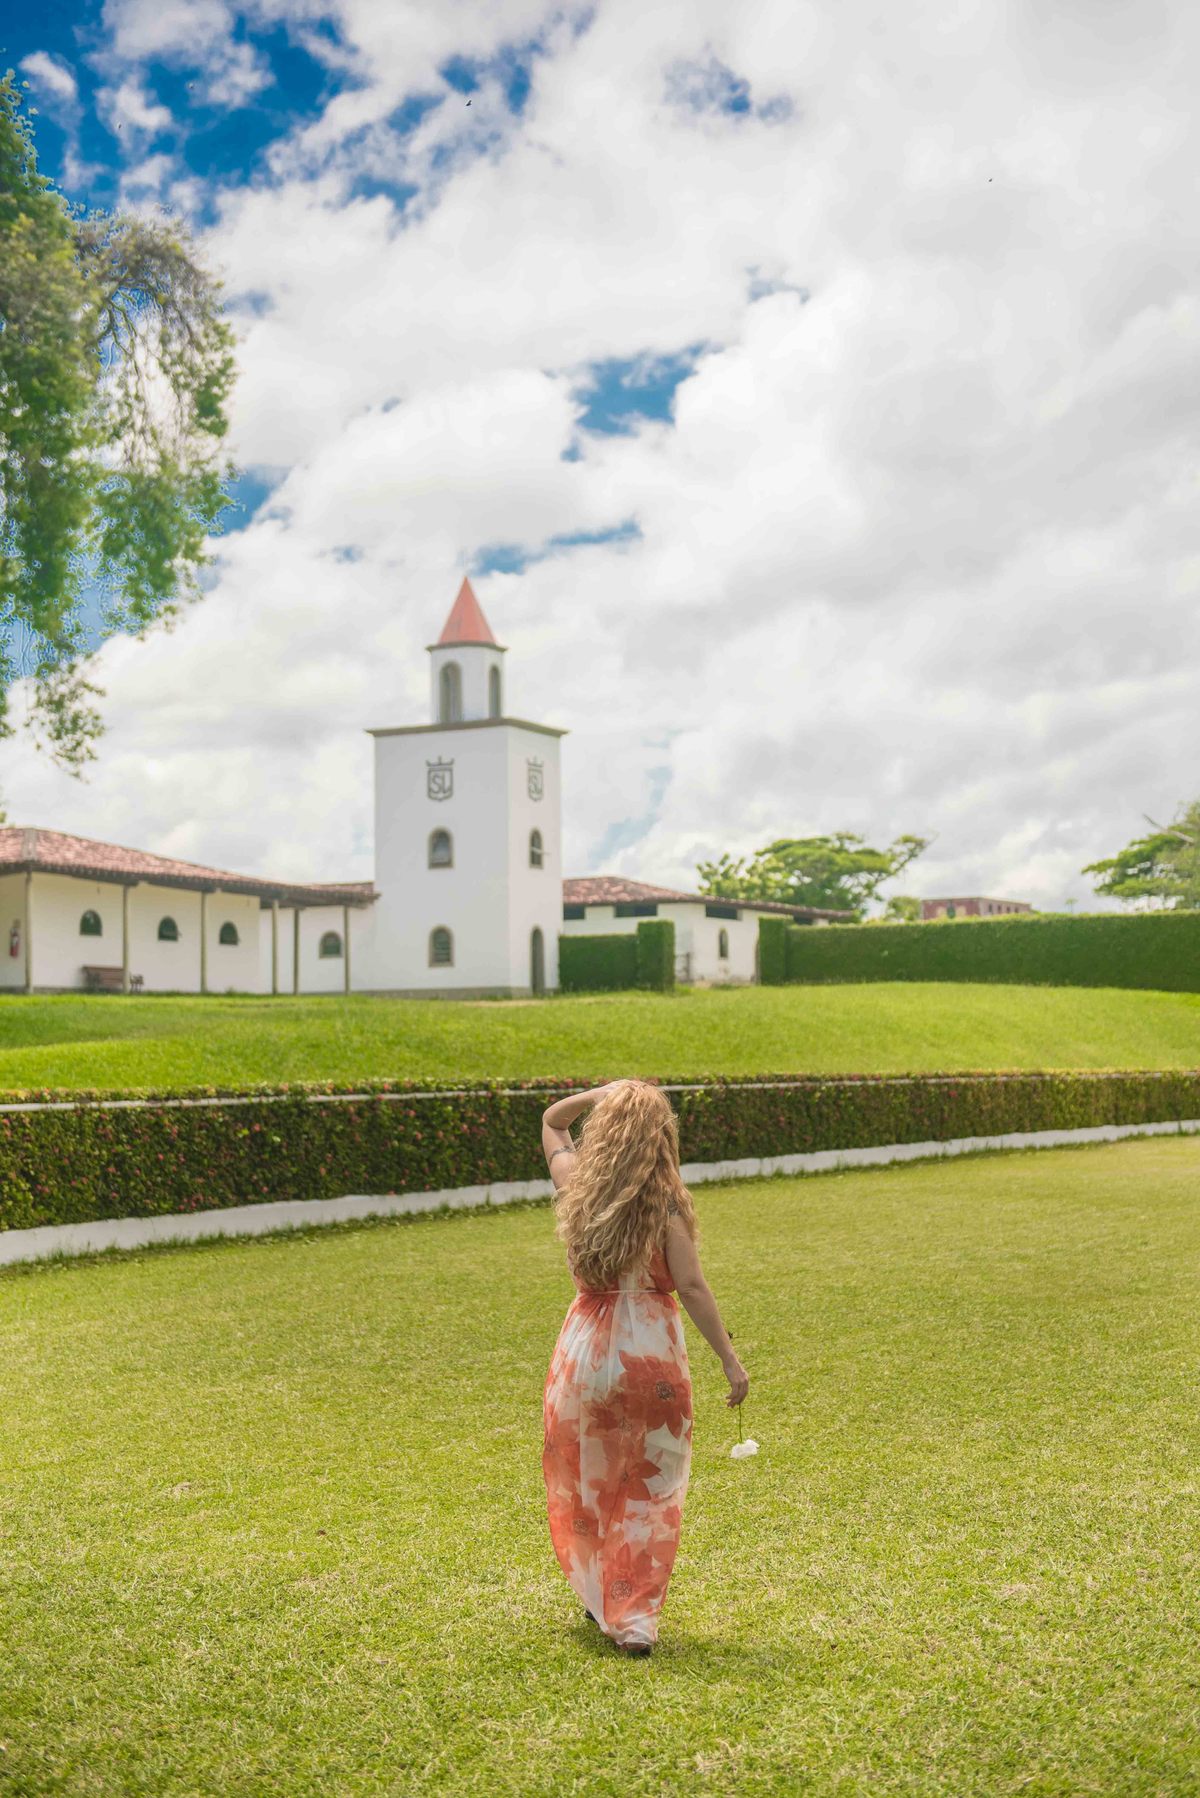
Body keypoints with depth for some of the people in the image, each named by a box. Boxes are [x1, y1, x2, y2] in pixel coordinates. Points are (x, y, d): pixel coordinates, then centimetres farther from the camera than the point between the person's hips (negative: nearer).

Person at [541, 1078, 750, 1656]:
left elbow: (551, 1121, 17)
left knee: (585, 1481, 20)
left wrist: (599, 1094, 4)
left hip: (586, 1348, 3)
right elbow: (691, 1287, -16)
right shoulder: (664, 1201, -12)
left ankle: (599, 1598, 34)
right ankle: (635, 1619, 8)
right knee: (650, 1490, 10)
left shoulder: (576, 1187, -2)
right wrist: (729, 1358, -11)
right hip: (652, 1349, -3)